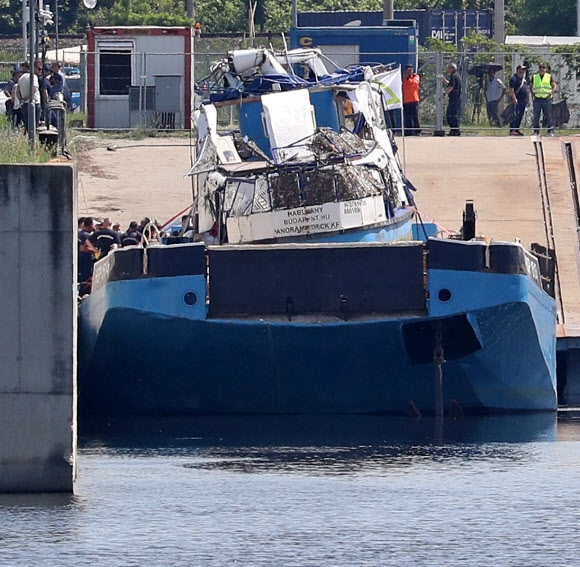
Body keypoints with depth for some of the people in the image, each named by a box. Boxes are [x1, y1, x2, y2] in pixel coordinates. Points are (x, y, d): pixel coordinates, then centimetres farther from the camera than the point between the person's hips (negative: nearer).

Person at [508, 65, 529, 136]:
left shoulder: (524, 79, 18)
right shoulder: (514, 79, -8)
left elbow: (527, 88, 26)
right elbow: (511, 90, -15)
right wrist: (514, 99, -23)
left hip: (523, 101, 9)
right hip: (517, 102, -9)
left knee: (520, 116, 10)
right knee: (515, 116, -10)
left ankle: (517, 130, 16)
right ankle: (512, 131, -12)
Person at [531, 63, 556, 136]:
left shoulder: (549, 76, 6)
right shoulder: (534, 77, 11)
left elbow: (554, 86, 5)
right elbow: (531, 87, 17)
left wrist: (551, 93, -10)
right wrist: (532, 94, 1)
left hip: (547, 99, -2)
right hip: (537, 99, 2)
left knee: (548, 116, -2)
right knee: (536, 116, 0)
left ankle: (550, 131, 1)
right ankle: (536, 131, 6)